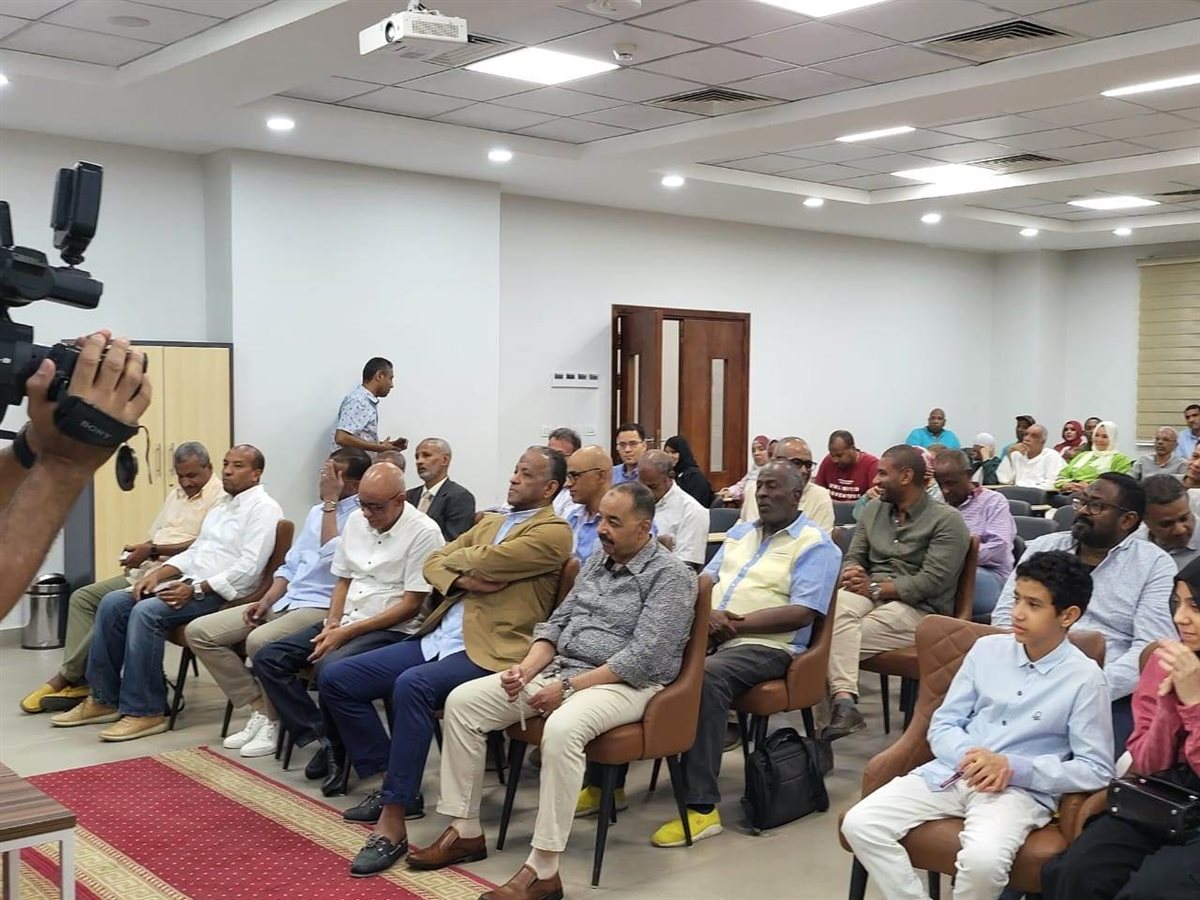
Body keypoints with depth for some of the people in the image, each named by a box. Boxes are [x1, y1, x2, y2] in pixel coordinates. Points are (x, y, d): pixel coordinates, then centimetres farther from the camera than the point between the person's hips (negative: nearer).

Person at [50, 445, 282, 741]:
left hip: (219, 593, -9)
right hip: (190, 584, 9)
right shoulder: (222, 504, 20)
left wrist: (195, 590, -21)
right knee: (112, 603, -5)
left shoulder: (263, 509, -9)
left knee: (146, 612, -29)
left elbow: (248, 568, -19)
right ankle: (104, 699, 1)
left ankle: (145, 712, -21)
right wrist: (158, 574, 4)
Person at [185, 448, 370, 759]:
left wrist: (330, 501, -16)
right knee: (199, 631, -2)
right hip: (286, 600, 9)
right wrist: (266, 600, 4)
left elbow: (332, 557, -23)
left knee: (259, 640, -35)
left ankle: (272, 721, -10)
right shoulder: (317, 511, 19)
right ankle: (259, 711, -1)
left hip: (323, 607, -9)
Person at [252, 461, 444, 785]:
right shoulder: (356, 520, 9)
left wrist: (346, 633, -17)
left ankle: (336, 746, -7)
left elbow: (411, 605, -15)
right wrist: (331, 624, -3)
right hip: (345, 622, 8)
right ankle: (322, 740, -9)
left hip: (393, 629, -8)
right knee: (267, 659, -5)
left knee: (330, 667, -33)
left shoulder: (423, 532, -14)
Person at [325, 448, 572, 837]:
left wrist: (455, 559, 5)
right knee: (335, 679, 1)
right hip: (438, 637, 9)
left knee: (412, 686, -37)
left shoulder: (553, 532, -5)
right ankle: (395, 785, 11)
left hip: (488, 650, -9)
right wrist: (463, 579, -7)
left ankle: (392, 824, -28)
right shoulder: (491, 522, 22)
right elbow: (433, 563, 14)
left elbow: (485, 560, -17)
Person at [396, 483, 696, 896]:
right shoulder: (597, 561, 15)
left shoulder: (670, 575, -9)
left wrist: (568, 686, -20)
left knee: (561, 729, -39)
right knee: (462, 701, -6)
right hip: (560, 668, 8)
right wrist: (527, 668, -4)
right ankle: (465, 831, 0)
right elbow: (558, 623, 16)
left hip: (624, 683, -8)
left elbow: (644, 656, -18)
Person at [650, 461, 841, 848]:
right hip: (709, 636, 7)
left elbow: (802, 613, -12)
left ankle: (701, 807, -30)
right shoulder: (740, 532, 22)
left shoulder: (816, 544, -1)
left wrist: (738, 623, -17)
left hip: (766, 646, -7)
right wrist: (708, 614, -7)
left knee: (706, 676, -36)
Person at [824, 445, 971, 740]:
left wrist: (876, 588, -15)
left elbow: (932, 582, -12)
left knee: (841, 639, -28)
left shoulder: (946, 520, -3)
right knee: (836, 606, -33)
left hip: (918, 607, -4)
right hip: (871, 593, 5)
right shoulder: (874, 509, 17)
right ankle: (844, 703, -45)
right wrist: (854, 575, -10)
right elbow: (853, 558, 16)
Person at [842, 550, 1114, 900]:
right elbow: (942, 724, 10)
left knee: (983, 858, -36)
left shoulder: (1084, 678, -5)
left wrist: (1013, 767, -16)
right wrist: (968, 757, -14)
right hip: (952, 773, 4)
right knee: (860, 824, -17)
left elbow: (1096, 771, -5)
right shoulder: (987, 649, 7)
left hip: (1021, 788, -4)